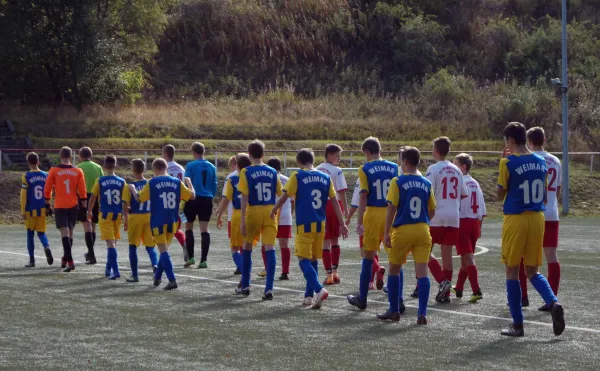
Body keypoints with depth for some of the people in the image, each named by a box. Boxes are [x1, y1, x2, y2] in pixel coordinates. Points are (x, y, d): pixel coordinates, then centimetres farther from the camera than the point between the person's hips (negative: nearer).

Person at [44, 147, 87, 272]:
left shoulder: (54, 171, -4)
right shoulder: (78, 171, 0)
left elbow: (47, 189, 0)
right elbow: (82, 191, 1)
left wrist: (47, 203, 13)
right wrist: (84, 206, 9)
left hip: (59, 206, -3)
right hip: (73, 205, 3)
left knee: (64, 232, -8)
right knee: (70, 232, 16)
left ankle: (70, 261, -22)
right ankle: (65, 259, 29)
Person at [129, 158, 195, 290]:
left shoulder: (152, 183, -6)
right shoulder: (176, 182, 3)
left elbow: (139, 198, -2)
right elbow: (192, 196, 6)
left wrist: (132, 189, 18)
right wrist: (189, 182, 25)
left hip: (158, 221, -4)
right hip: (172, 222, 4)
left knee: (163, 251, -5)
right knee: (164, 249, 19)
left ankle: (172, 280, -16)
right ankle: (157, 277, 30)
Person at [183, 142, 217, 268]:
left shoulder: (191, 166, -6)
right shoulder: (211, 167, 7)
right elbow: (214, 186, 10)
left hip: (193, 200, -3)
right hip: (207, 200, 3)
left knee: (189, 227, 12)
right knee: (205, 229, 1)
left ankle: (190, 257, 6)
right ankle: (203, 260, -5)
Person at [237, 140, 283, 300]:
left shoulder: (246, 172, -6)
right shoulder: (272, 172, 5)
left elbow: (245, 197, -11)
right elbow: (280, 194, 9)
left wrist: (243, 220, -10)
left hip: (253, 212, -2)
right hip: (270, 212, 2)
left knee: (247, 247, 16)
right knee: (269, 248, -3)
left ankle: (245, 286, 22)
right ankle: (269, 288, -14)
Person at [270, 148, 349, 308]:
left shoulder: (297, 177, -6)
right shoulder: (325, 178, 7)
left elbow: (285, 197, -2)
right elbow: (335, 201, 6)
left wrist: (274, 209, 17)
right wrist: (342, 224, 8)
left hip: (304, 225, -5)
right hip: (320, 225, 5)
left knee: (303, 259, -5)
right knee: (313, 259, 15)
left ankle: (319, 289, -25)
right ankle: (309, 295, 18)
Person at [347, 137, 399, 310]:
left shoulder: (365, 169, -5)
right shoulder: (394, 167, 5)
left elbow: (363, 196, -10)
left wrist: (360, 222, -8)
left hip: (373, 213, -2)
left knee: (368, 257, 8)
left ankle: (362, 298, 15)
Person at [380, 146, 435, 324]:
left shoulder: (398, 182, -6)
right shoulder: (426, 184, 7)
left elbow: (391, 208, -10)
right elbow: (432, 211, 12)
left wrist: (387, 233, -7)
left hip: (402, 230, -3)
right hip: (423, 230, 3)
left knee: (394, 270, 13)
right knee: (422, 272, -2)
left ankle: (394, 310, 17)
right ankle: (422, 313, -9)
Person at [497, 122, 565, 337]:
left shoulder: (508, 163, -11)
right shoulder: (540, 162, 7)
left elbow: (500, 195, -1)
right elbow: (544, 196, 13)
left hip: (516, 220, -5)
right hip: (537, 218, 5)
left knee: (512, 271, 6)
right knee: (532, 271, 15)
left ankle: (517, 324, 7)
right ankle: (553, 303, -12)